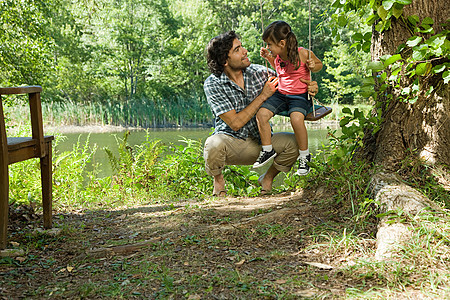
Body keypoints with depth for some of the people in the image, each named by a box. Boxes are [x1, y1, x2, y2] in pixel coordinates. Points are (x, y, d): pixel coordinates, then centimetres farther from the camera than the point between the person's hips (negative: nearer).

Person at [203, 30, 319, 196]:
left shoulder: (258, 72, -6)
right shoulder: (212, 84, -16)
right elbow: (235, 123, -21)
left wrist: (309, 87, -18)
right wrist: (263, 96, -20)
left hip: (259, 142, 3)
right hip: (231, 141, -3)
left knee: (293, 142, -22)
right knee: (214, 144, -37)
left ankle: (267, 178, 6)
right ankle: (218, 179, -2)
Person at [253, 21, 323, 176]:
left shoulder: (303, 54, -13)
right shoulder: (277, 55, 3)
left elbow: (319, 64, 5)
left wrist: (313, 66, -18)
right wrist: (268, 58, 11)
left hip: (300, 96, -6)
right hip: (280, 93, 6)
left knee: (296, 119, -34)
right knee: (261, 114, -17)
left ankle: (304, 155, -10)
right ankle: (268, 150, 2)